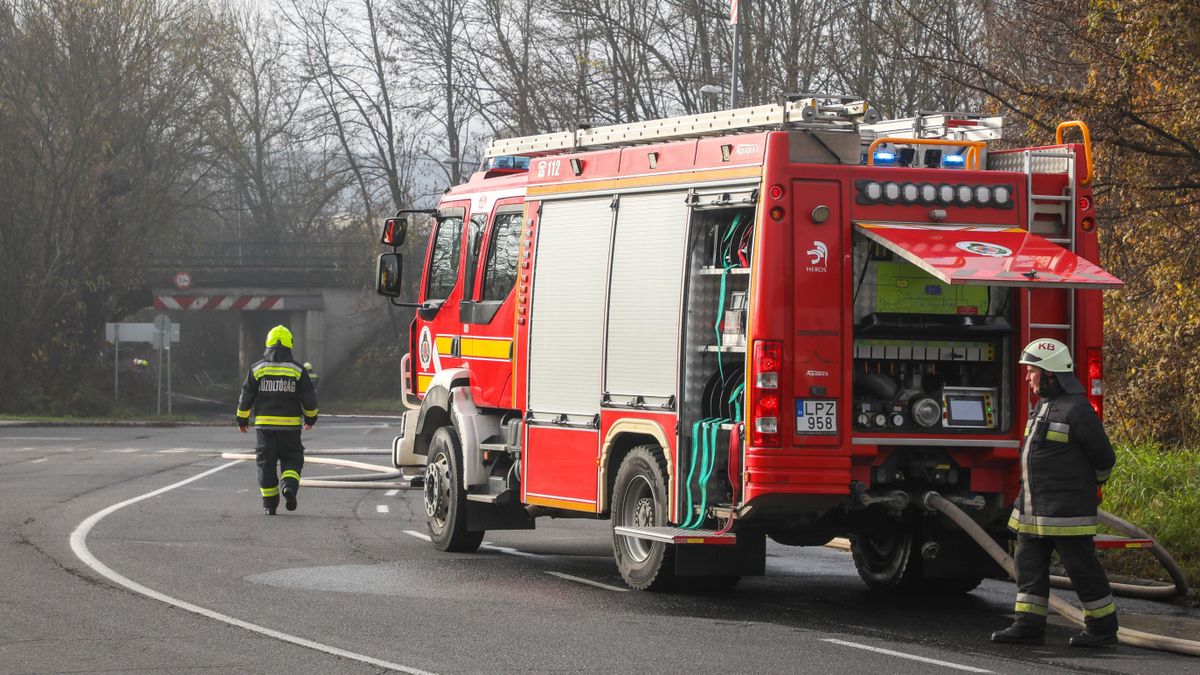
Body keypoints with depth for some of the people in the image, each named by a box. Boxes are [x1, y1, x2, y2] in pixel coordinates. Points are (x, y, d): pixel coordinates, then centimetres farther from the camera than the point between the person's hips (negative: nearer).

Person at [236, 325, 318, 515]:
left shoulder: (257, 369, 0)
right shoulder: (297, 370, -2)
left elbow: (246, 396, 3)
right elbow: (309, 398, 0)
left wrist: (242, 419, 16)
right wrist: (311, 418, 17)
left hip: (264, 423, 1)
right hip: (290, 425, -1)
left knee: (266, 463, 8)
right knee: (292, 460, 9)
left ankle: (269, 504, 7)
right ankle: (289, 486, -19)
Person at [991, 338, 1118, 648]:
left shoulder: (1076, 410, -15)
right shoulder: (1043, 405, 14)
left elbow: (1104, 457, -8)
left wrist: (1088, 485, 6)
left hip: (1065, 512, -9)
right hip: (1034, 511, 9)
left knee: (1082, 569, -1)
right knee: (1029, 566, 7)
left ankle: (1103, 628, 8)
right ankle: (1029, 625, 11)